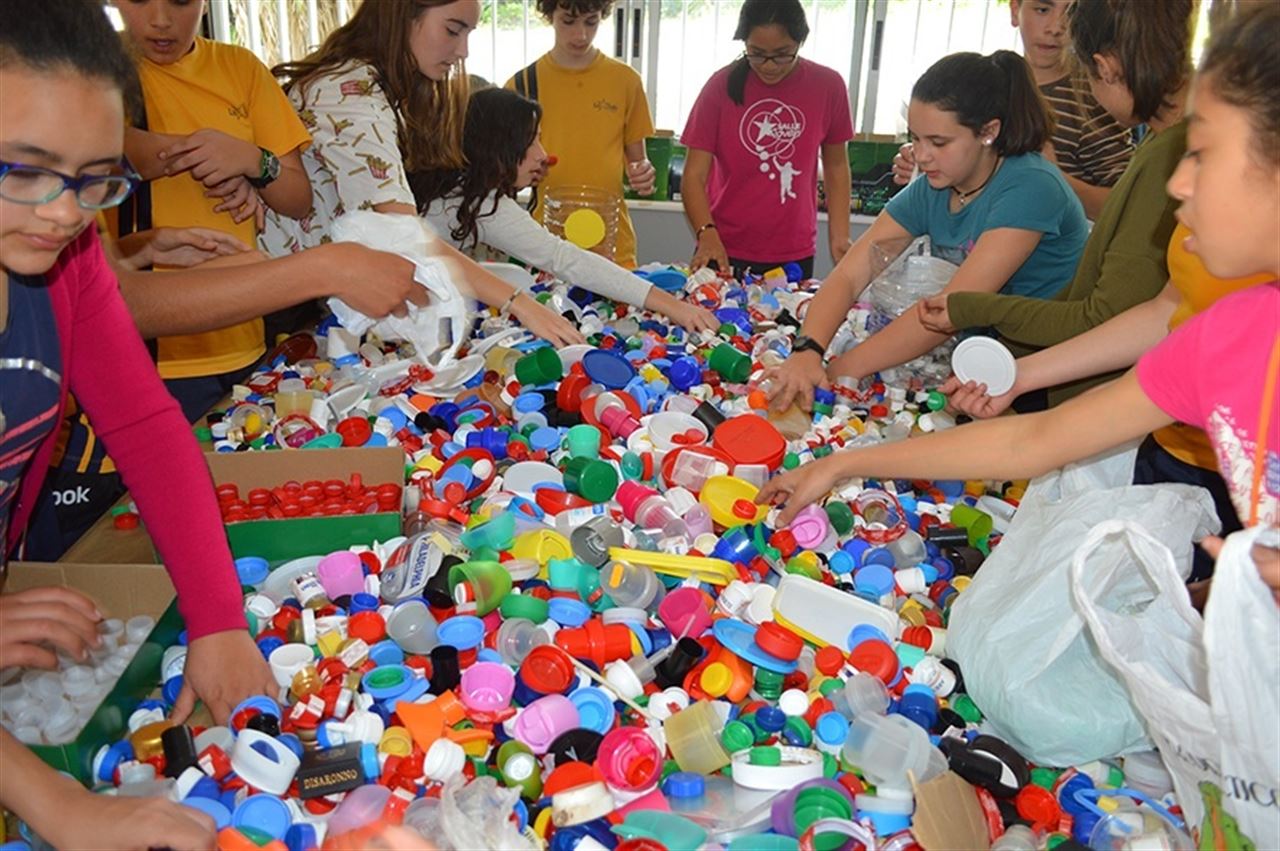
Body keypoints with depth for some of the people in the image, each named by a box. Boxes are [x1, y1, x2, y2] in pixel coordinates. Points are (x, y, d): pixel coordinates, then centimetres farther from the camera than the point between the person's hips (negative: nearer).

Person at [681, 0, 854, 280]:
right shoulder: (722, 86, -7)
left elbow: (836, 165, 8)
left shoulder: (827, 86, -3)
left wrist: (839, 235, -2)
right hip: (725, 252, -1)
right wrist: (707, 234, -25)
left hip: (794, 256, 1)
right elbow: (694, 176, -9)